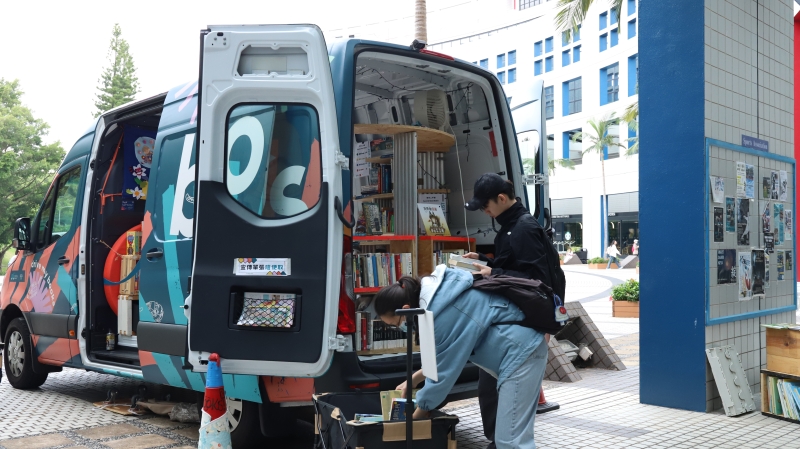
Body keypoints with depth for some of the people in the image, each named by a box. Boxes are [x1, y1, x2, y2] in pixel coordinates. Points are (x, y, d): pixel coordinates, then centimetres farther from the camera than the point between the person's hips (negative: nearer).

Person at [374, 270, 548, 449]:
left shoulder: (443, 313, -22)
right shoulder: (436, 292, 8)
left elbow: (443, 370, -13)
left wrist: (415, 417, 1)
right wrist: (414, 379, 20)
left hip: (520, 351, -10)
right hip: (525, 345, 11)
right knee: (508, 434, 15)